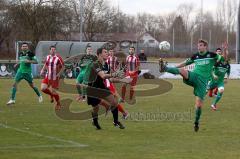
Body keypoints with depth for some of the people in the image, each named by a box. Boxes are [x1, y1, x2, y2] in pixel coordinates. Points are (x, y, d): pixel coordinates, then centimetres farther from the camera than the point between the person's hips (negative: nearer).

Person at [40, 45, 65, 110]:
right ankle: (51, 95, 21)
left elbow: (63, 67, -7)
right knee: (43, 88, -11)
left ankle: (58, 104, 22)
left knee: (54, 91, -2)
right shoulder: (47, 57, 4)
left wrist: (59, 74, -17)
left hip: (55, 78, -5)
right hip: (48, 76, 5)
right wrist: (42, 70, 4)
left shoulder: (58, 58, -13)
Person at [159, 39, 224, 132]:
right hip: (193, 76, 2)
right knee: (182, 71, -31)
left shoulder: (212, 55, 3)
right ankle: (165, 68, -49)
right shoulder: (195, 56, 13)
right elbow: (185, 63, 24)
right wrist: (173, 67, 23)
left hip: (202, 81, -2)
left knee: (199, 103, -5)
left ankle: (196, 123, 13)